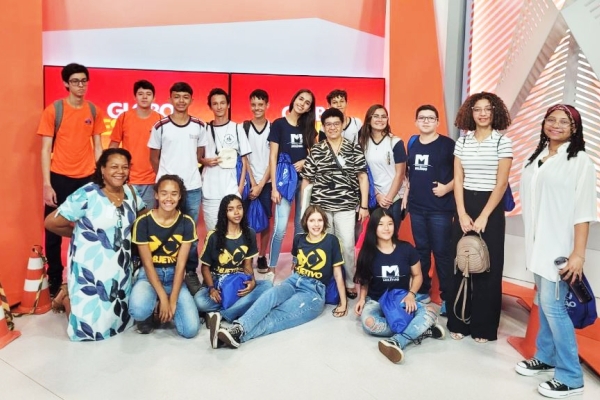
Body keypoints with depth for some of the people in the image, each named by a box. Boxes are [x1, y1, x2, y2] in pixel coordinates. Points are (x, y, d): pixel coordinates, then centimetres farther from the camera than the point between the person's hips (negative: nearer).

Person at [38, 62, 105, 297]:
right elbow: (46, 150, -4)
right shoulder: (53, 110, -3)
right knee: (54, 233, 7)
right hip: (59, 178, -2)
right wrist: (47, 185, -10)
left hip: (87, 179, 2)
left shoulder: (94, 111, 7)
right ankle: (54, 282, 21)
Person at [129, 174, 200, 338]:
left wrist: (173, 300, -16)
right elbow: (148, 264, -12)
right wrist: (163, 298, -20)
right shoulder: (143, 222, -12)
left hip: (174, 276, 2)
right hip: (149, 275, -2)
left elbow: (181, 264, -9)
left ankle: (161, 310, 15)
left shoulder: (187, 223, -7)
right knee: (138, 309, -37)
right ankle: (147, 317, 3)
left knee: (191, 329, -16)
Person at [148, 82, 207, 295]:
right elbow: (154, 158, 6)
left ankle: (191, 272, 20)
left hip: (193, 187, 2)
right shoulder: (160, 126, -2)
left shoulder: (199, 126, 3)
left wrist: (189, 172, 7)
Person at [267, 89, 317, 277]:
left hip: (305, 180, 4)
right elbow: (273, 157, -4)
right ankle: (271, 268, 3)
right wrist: (274, 186, -11)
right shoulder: (278, 124, -1)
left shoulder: (308, 126, 11)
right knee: (280, 227, -9)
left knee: (301, 225, 9)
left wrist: (305, 161, -7)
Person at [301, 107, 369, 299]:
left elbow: (362, 177, 5)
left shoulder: (354, 149, 5)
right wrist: (304, 207, 3)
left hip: (346, 206, 0)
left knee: (347, 245, -3)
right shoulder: (315, 151, 5)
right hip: (320, 206, 1)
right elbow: (306, 180, 6)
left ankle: (349, 283, 17)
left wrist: (364, 205, 0)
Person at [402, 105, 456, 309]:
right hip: (416, 206, 5)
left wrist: (447, 188, -17)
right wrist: (407, 192, 12)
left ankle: (447, 297, 11)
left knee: (442, 252, 0)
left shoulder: (447, 144, -6)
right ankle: (422, 291, 27)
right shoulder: (412, 143, 10)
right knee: (421, 250, 14)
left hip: (440, 208, -5)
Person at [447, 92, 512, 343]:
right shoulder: (462, 141, 6)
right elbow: (458, 180, 3)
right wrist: (462, 214, -7)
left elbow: (501, 183, -8)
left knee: (488, 268, 4)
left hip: (491, 209, -3)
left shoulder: (503, 142, -4)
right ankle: (459, 322, 19)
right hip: (464, 208, 3)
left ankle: (484, 327, 17)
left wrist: (483, 217, -13)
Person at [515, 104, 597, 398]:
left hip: (560, 247, -6)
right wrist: (531, 241, 12)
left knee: (553, 306, -6)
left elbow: (583, 211, -12)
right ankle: (545, 357, 30)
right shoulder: (536, 157, 10)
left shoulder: (580, 160, -8)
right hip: (538, 244, 6)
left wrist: (578, 254, -17)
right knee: (542, 303, 14)